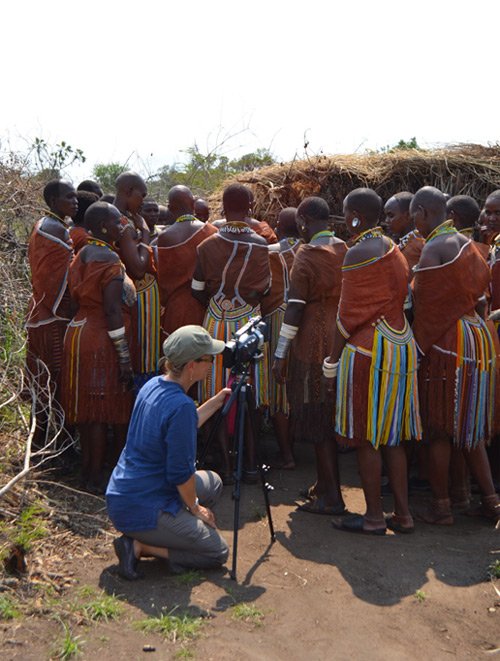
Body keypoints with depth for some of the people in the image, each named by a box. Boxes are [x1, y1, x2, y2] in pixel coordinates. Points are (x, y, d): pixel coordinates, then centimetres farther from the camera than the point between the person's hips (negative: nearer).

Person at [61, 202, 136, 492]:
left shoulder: (83, 255, 11)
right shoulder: (110, 259, -15)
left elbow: (79, 297, 14)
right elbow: (113, 310, -20)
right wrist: (124, 356, -18)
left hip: (79, 332, 9)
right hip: (102, 341, -9)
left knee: (89, 408, 15)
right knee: (105, 410, 2)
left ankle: (89, 471, 25)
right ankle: (98, 478, 11)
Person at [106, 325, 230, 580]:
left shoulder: (153, 385, 2)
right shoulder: (180, 406, -25)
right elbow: (181, 472, -20)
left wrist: (217, 400, 15)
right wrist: (195, 507, -3)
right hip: (141, 509, -9)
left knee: (213, 482, 21)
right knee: (218, 552, 3)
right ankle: (140, 546, -4)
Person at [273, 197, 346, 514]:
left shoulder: (307, 254, -12)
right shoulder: (346, 251, 6)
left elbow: (295, 306, -15)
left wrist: (281, 353, -11)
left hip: (314, 344, -7)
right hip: (344, 342, 7)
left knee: (317, 420, 2)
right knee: (332, 418, 17)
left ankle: (331, 498, 7)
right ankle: (326, 484, 29)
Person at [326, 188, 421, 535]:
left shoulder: (358, 253, -13)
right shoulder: (394, 249, 13)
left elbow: (349, 314, -13)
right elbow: (400, 299, 14)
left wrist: (333, 361, -6)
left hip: (368, 351, -9)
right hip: (402, 347, 9)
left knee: (366, 438, 2)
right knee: (392, 434, 14)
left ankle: (374, 516, 11)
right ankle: (403, 514, 21)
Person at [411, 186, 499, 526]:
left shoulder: (433, 250, -14)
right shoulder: (466, 243, 10)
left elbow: (426, 308, -15)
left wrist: (419, 347, -7)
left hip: (447, 344, -8)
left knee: (439, 427, 4)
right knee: (468, 425, 17)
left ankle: (441, 506, 13)